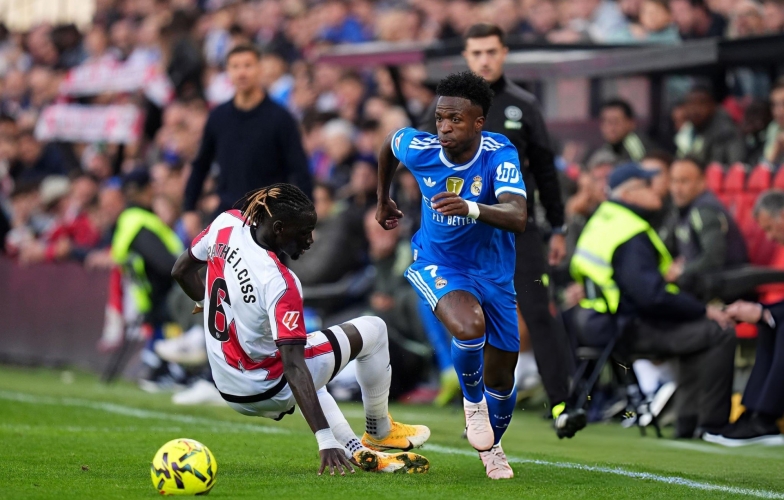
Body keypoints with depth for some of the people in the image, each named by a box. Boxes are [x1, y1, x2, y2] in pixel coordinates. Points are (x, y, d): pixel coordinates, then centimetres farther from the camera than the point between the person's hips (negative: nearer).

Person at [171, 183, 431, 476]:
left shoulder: (226, 224, -10)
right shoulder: (280, 283, -29)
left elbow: (181, 271, 9)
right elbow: (293, 368, -33)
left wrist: (207, 303, 29)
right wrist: (325, 438, -34)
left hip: (228, 389, 8)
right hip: (267, 392, -8)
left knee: (307, 378, 40)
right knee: (373, 330, 6)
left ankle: (357, 452, 25)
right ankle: (379, 433, 23)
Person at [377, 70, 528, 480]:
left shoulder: (499, 154, -24)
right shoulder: (418, 149, -18)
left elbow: (517, 218, -38)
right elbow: (389, 141, 8)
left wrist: (471, 208, -57)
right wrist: (382, 200, 20)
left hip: (493, 272, 1)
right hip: (437, 265, -1)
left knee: (501, 378, 9)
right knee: (470, 327, -34)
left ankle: (491, 446, 41)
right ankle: (472, 401, -2)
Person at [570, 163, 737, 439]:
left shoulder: (602, 219, 11)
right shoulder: (631, 235, -21)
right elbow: (652, 295, -27)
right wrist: (704, 310, -17)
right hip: (631, 330, -11)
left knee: (695, 331, 25)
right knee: (720, 333, -13)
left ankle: (688, 422, 21)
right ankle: (712, 424, -6)